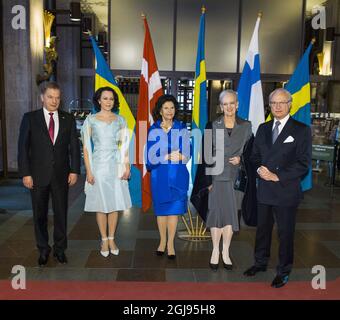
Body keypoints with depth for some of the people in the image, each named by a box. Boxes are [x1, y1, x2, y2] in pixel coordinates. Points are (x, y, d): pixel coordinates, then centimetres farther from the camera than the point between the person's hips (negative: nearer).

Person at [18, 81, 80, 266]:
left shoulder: (68, 119, 4)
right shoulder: (30, 118, 0)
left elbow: (74, 146, 4)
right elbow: (23, 147, -2)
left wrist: (74, 170, -3)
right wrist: (25, 173, -8)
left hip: (61, 175, 1)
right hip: (38, 175, -1)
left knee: (61, 213, 9)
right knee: (40, 215, 10)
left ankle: (59, 249, 26)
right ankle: (43, 250, 27)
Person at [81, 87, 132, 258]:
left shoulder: (120, 120, 6)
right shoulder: (91, 120, -1)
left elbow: (124, 145, 7)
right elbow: (86, 147, -3)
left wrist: (127, 167, -2)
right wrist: (88, 171, -8)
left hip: (116, 166, 2)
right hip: (99, 165, -2)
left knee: (115, 203, 6)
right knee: (101, 204, 5)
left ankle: (111, 239, 20)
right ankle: (104, 240, 19)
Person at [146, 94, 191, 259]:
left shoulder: (182, 129, 2)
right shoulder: (153, 130, 0)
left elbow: (187, 155, 0)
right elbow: (151, 157, -6)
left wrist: (178, 156, -21)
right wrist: (169, 156, -20)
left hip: (177, 175, 0)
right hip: (160, 175, 0)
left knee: (174, 209, 3)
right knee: (161, 209, 9)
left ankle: (170, 243, 14)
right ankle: (162, 241, 25)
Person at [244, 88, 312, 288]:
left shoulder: (301, 130, -5)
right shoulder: (263, 129, 11)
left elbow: (303, 163, -10)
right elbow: (255, 155, 14)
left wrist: (278, 177, -16)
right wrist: (259, 169, -7)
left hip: (286, 191, -4)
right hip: (264, 191, 5)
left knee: (286, 233, 8)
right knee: (262, 229, 17)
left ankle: (284, 271, 25)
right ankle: (261, 262, 36)